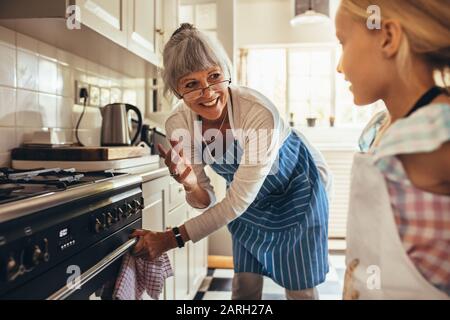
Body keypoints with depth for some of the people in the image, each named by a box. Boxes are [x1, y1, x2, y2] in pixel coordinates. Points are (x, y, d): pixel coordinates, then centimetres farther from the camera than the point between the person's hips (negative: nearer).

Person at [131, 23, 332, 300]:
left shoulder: (259, 113, -37)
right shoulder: (178, 124, -21)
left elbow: (238, 201, -31)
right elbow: (207, 201, -11)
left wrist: (173, 238, -30)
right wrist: (191, 185, -35)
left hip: (296, 190, -3)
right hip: (249, 199, 4)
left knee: (300, 288, 5)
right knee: (244, 286, 8)